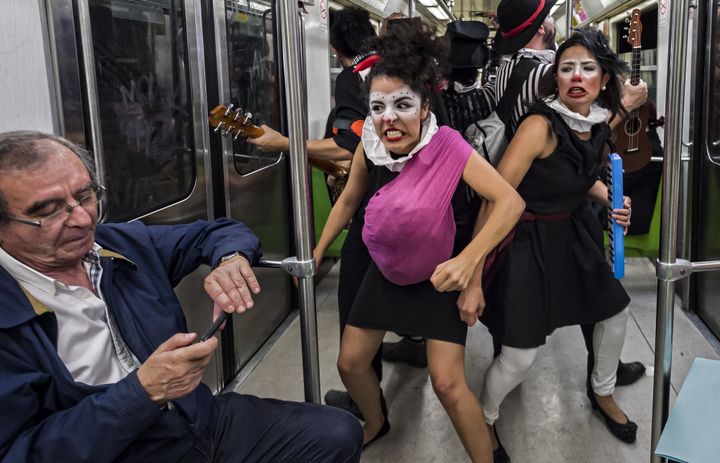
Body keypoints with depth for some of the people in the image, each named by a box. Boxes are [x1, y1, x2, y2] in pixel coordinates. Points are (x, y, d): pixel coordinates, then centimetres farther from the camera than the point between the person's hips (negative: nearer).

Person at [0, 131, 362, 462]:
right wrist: (143, 390, -26)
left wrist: (231, 259, -8)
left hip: (203, 418, 7)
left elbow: (218, 230, 16)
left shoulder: (127, 243, 2)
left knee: (340, 434, -4)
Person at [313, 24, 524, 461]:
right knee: (351, 363, 12)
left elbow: (511, 201, -35)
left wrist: (467, 261, -44)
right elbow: (348, 202, 2)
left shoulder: (448, 147, -29)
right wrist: (316, 255, 6)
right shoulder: (369, 149, -16)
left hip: (439, 276, -5)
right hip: (386, 272, 5)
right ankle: (377, 424, 43)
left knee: (447, 382, -12)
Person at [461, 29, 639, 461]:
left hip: (578, 232, 8)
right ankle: (485, 419, 24)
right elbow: (495, 200, -28)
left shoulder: (601, 119, -3)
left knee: (615, 310, 21)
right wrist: (474, 277, -30)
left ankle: (602, 392, 50)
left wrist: (610, 198, -3)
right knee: (521, 354, -7)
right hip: (531, 239, -8)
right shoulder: (541, 125, -26)